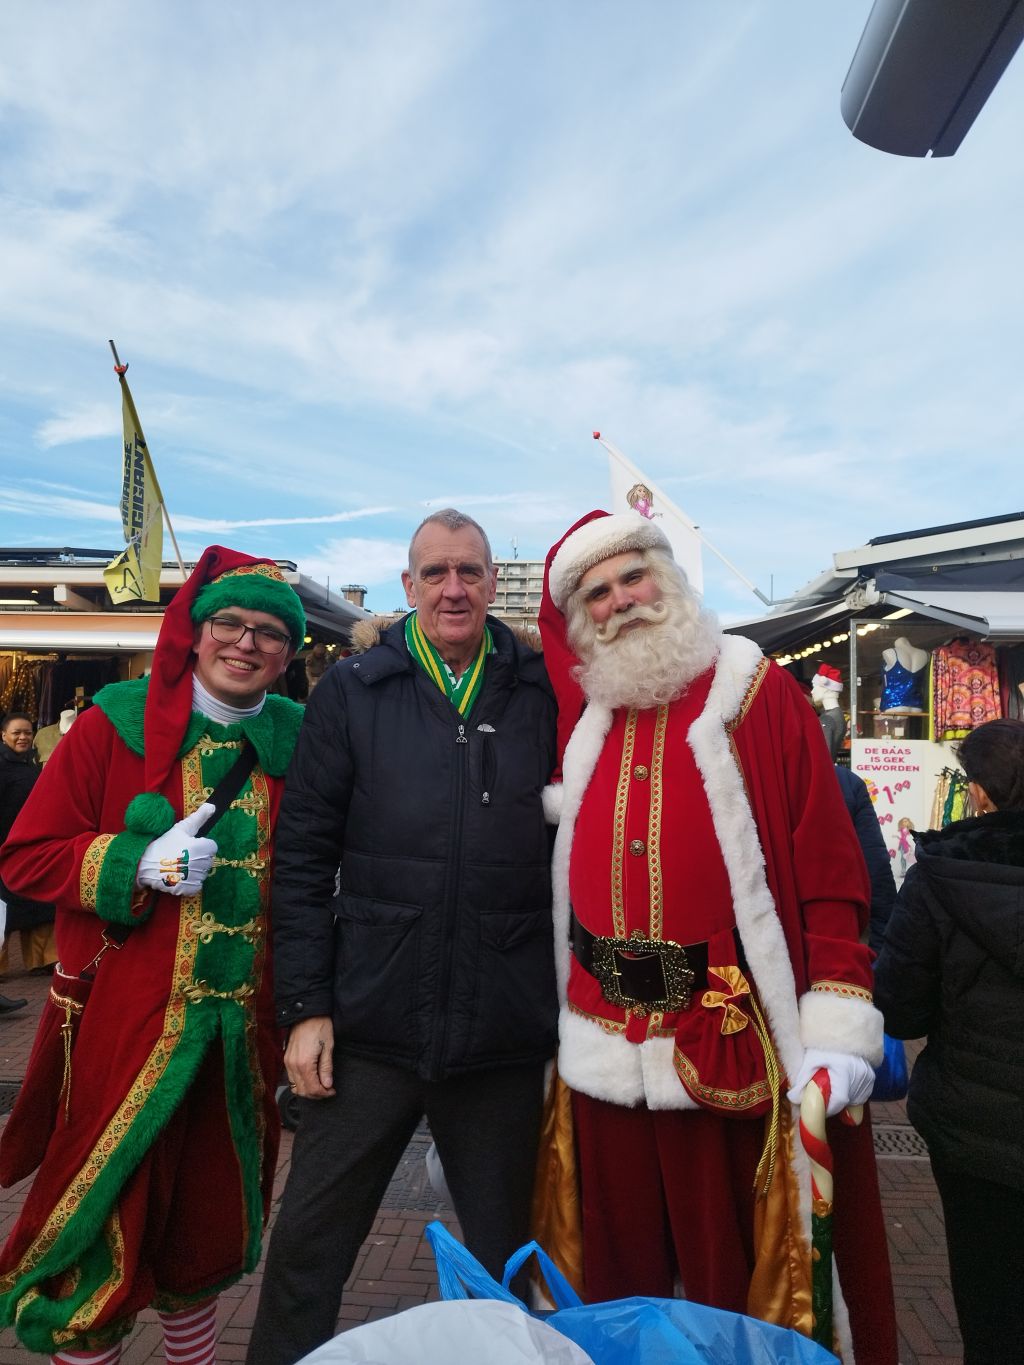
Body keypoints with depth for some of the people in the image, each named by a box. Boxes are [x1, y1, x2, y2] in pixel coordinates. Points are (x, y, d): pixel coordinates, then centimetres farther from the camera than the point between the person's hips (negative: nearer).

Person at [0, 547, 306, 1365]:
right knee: (105, 1221, 7)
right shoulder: (117, 724, -5)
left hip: (246, 1025, 3)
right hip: (127, 1018, -3)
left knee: (209, 1224, 19)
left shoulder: (299, 741, 2)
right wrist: (140, 864, -18)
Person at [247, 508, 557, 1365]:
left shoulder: (542, 695, 1)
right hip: (371, 1027, 0)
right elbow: (303, 858, -1)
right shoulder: (351, 692, 0)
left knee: (505, 1256, 18)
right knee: (307, 1246, 14)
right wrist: (305, 1005, -4)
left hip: (505, 1037, 1)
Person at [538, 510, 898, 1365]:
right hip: (607, 1052, 4)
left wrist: (838, 1031, -13)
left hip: (736, 1049, -3)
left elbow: (829, 869, -9)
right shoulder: (584, 715, 6)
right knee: (620, 1278, 20)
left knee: (747, 1282, 14)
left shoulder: (757, 693, -5)